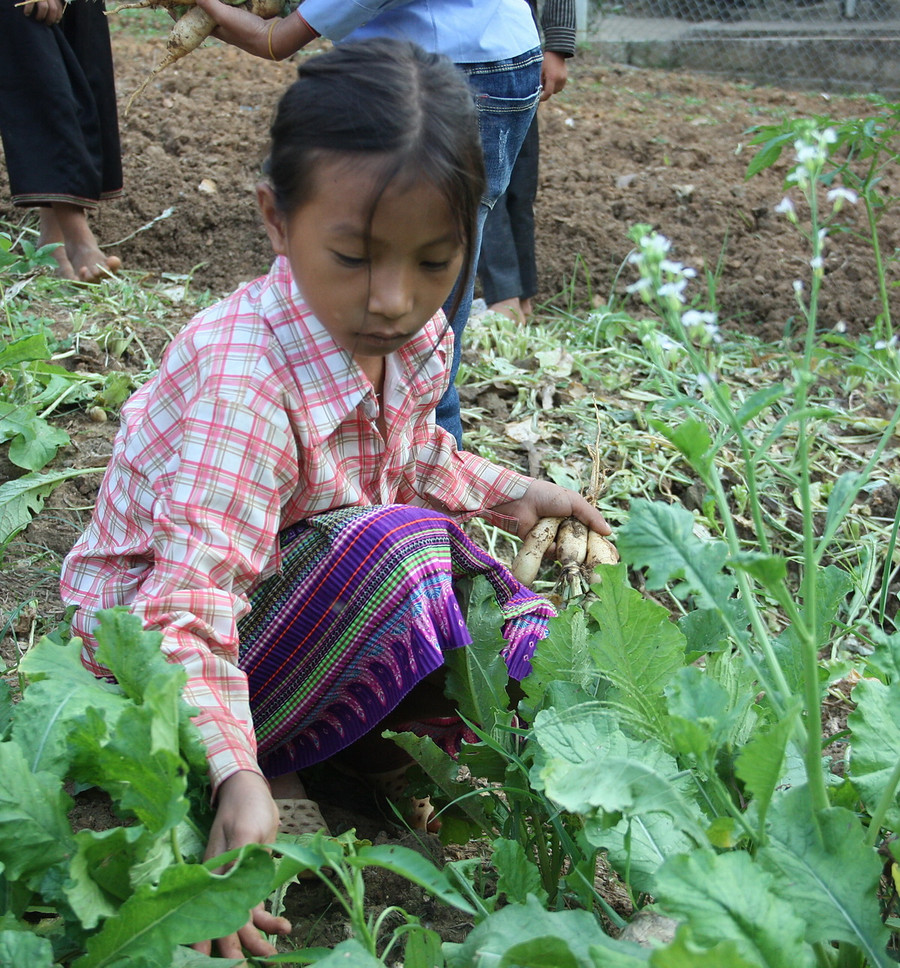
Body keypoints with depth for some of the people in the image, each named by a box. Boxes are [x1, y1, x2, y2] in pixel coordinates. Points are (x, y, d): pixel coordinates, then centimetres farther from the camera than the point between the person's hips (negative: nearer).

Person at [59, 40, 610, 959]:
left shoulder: (414, 339, -6)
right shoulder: (245, 384, -34)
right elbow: (192, 601, -38)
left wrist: (509, 494, 5)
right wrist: (233, 773, -48)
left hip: (300, 577, 8)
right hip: (151, 636, -8)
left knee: (514, 623, -3)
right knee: (398, 549, -32)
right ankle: (274, 759, -12)